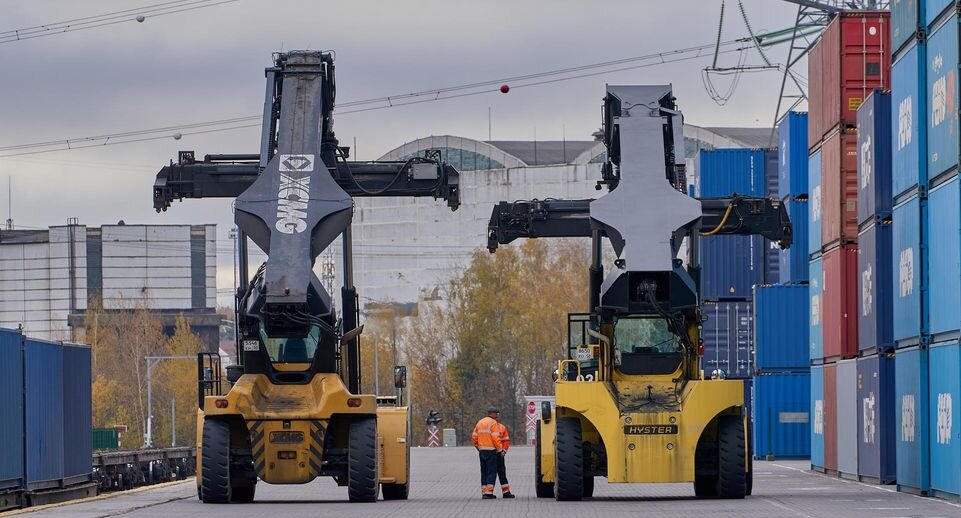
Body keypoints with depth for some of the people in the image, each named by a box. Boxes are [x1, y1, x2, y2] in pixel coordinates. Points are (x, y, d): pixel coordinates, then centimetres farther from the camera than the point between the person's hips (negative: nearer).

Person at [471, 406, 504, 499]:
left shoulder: (480, 422, 14)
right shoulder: (493, 423, -9)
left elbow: (474, 437, 13)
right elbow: (496, 438, -17)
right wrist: (499, 449, -9)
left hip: (481, 450, 7)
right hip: (491, 451, -7)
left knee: (484, 472, 12)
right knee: (492, 471, -4)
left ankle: (483, 492, 11)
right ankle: (489, 492, -11)